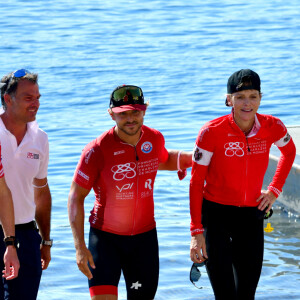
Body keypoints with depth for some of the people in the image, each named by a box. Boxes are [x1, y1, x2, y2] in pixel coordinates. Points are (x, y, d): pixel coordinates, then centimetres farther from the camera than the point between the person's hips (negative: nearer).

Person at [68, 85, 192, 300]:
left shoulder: (155, 139, -2)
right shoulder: (97, 150, -17)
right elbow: (76, 197, -11)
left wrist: (191, 159, 3)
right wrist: (80, 246, -18)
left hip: (145, 236, 4)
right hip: (105, 236, -4)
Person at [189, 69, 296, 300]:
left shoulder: (272, 127, -7)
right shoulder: (212, 132, -16)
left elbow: (289, 152, 18)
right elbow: (196, 183, -10)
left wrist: (274, 190, 7)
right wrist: (196, 232, -13)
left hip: (252, 216, 4)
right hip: (216, 216, -4)